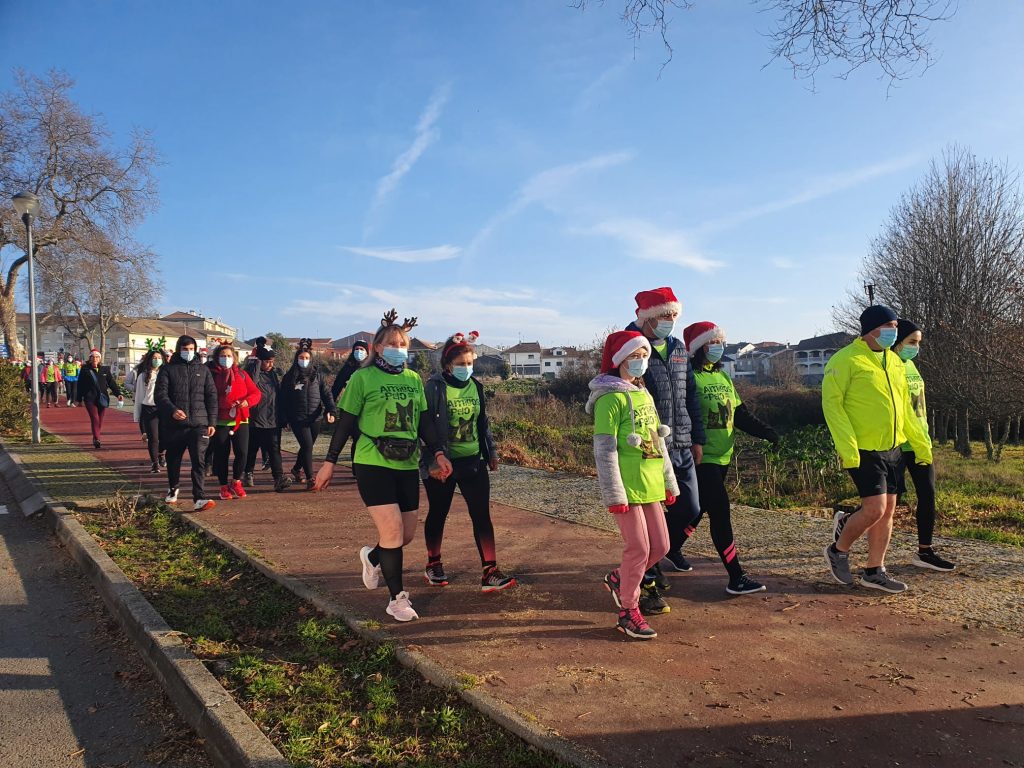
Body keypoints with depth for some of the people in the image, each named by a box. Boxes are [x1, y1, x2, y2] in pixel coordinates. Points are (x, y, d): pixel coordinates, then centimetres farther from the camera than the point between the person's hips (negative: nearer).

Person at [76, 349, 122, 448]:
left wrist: (118, 393, -8)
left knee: (100, 420, 7)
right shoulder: (85, 370, 4)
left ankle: (96, 438, 21)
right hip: (90, 399, -3)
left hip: (102, 398, 3)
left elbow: (112, 383, 6)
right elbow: (80, 385, 7)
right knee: (95, 418, -15)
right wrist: (79, 399, 7)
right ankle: (96, 439, -20)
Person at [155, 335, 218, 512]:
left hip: (198, 424, 0)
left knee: (199, 461, -10)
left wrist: (212, 422, 5)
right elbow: (160, 394, -4)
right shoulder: (167, 369, 6)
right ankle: (173, 490, 38)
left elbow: (211, 396, 11)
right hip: (174, 424, 0)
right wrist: (172, 410, -22)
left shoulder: (203, 369, 12)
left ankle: (199, 498, -14)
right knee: (173, 460, 15)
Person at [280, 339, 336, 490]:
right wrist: (286, 419, 0)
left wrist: (330, 411, -16)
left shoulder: (317, 375, 5)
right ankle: (310, 479, -6)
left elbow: (326, 393, -1)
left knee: (307, 447, 15)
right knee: (307, 446, -11)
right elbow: (284, 399, 4)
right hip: (298, 419, -3)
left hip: (315, 418, 3)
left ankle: (297, 469, 40)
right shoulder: (290, 376, 1)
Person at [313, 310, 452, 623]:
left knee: (407, 533, 9)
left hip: (407, 466, 5)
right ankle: (397, 598, 8)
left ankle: (372, 557, 40)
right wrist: (329, 462, -2)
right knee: (392, 530, -10)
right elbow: (346, 421, -1)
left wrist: (438, 453, 3)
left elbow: (424, 421, 13)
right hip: (373, 465, -5)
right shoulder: (363, 378, -4)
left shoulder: (414, 379, 10)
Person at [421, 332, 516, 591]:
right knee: (438, 514, 12)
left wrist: (492, 451, 16)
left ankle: (489, 573, 2)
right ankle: (433, 565, 32)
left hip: (473, 461, 4)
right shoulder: (435, 387, -11)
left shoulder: (475, 386, 7)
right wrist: (431, 462, -18)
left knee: (482, 515, -1)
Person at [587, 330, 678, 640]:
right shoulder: (611, 398, -11)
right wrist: (614, 494, -18)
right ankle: (628, 612, 14)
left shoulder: (645, 395, 14)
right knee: (639, 548, -3)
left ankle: (618, 578, 33)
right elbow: (604, 449, -15)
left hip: (649, 485, 8)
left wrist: (669, 482, 18)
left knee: (660, 546, 10)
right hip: (627, 486, -8)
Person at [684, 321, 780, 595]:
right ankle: (736, 577, -3)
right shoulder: (689, 377, -12)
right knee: (720, 512, -8)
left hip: (722, 457, 9)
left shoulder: (723, 377, 15)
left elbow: (740, 414, 15)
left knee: (699, 509, 17)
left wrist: (767, 432, 3)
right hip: (701, 457, -8)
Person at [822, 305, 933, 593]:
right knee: (875, 510, -11)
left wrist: (921, 443, 17)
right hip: (863, 450, -8)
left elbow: (905, 407, 19)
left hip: (892, 448, 8)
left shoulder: (894, 361, 12)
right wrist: (847, 448, -22)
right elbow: (831, 403, -16)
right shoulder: (846, 360, -12)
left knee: (888, 511, 10)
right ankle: (838, 550, 14)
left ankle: (874, 571, 22)